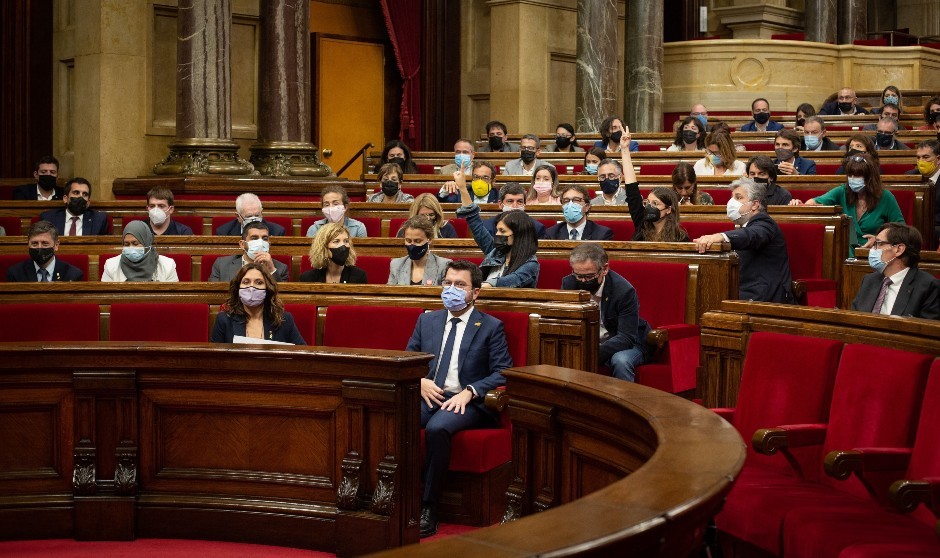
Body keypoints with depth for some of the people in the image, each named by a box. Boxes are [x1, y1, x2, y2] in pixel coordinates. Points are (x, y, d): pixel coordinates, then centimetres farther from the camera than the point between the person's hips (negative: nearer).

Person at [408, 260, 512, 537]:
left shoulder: (491, 327, 8)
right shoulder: (427, 320, 20)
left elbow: (503, 373, 1)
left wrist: (469, 392, -14)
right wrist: (420, 382, -3)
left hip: (466, 402, -3)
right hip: (427, 395, 4)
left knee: (437, 428, -37)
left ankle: (427, 508, -26)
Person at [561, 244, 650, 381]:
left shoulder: (624, 291, -21)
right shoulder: (569, 284, -8)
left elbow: (626, 337, -24)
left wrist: (596, 353, -41)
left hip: (627, 344, -3)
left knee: (620, 361, -36)